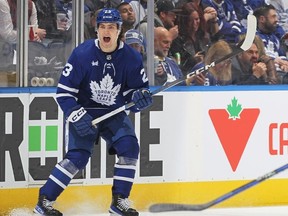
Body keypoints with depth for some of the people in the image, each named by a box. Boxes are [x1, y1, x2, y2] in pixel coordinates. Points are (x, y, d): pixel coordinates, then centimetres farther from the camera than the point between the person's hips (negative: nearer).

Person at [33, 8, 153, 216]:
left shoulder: (131, 57, -10)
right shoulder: (82, 54, -17)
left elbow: (140, 87, 1)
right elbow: (63, 91, -14)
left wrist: (141, 96, -24)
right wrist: (77, 116, -25)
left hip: (115, 113, 3)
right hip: (84, 112, -3)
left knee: (130, 147, -18)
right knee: (78, 156, -17)